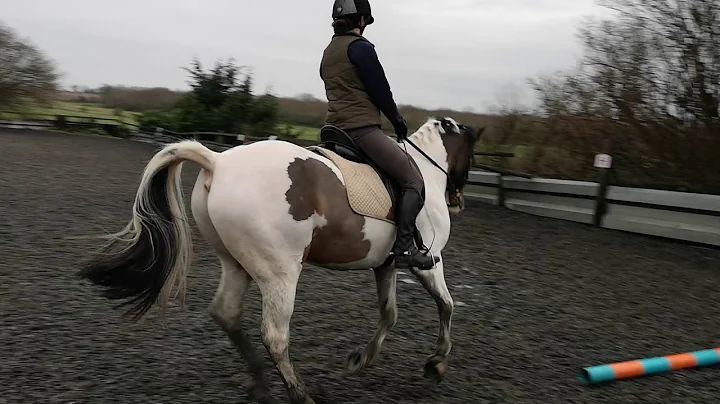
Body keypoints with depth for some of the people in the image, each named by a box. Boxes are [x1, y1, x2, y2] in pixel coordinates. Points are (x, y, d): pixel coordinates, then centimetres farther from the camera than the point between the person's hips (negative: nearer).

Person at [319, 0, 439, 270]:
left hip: (335, 128, 9)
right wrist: (399, 123, 7)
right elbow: (381, 92, -9)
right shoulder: (360, 47, -8)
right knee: (414, 181, -6)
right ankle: (404, 249, -15)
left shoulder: (328, 52, 19)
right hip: (363, 128, -9)